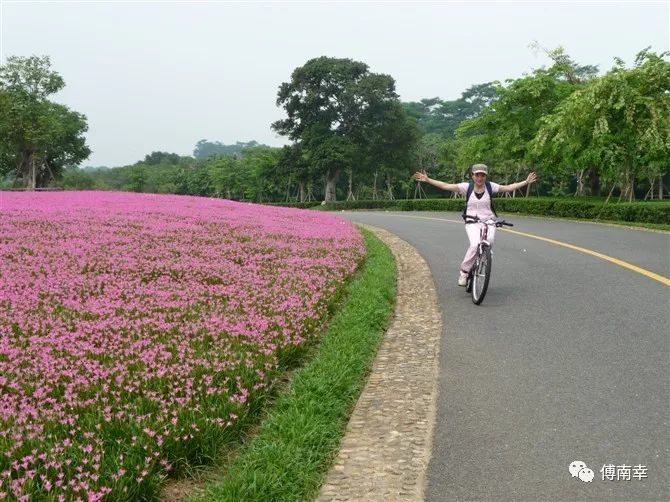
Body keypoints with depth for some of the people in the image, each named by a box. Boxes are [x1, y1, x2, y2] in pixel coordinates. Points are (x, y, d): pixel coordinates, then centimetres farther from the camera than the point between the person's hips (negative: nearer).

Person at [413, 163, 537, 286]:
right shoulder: (467, 187, 1)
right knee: (475, 244, -28)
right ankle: (464, 271, -11)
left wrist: (526, 182, 3)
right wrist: (427, 180, -8)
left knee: (489, 241, -28)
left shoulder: (490, 186, 4)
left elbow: (508, 187, 8)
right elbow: (446, 186, -2)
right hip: (472, 223, -1)